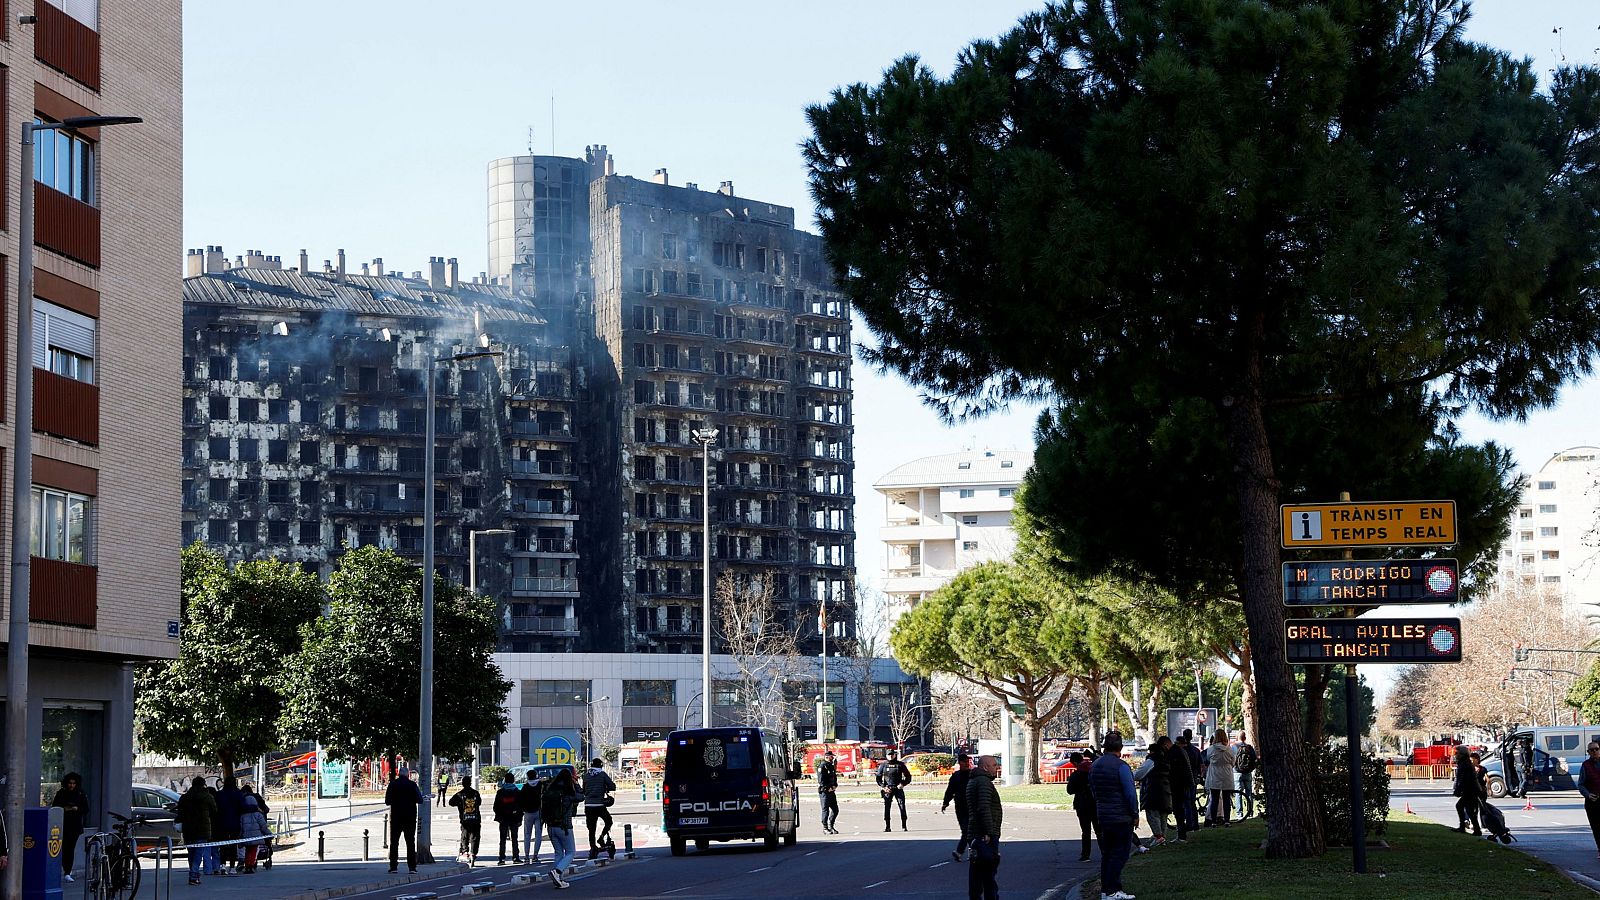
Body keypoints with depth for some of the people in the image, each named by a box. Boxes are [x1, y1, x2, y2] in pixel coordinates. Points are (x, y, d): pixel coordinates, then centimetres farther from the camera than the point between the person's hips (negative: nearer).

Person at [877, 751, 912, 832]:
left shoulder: (900, 764, 7)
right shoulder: (883, 765, 8)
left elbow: (908, 776, 10)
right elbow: (878, 778, 10)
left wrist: (903, 784, -6)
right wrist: (883, 787, -3)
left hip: (898, 788, 0)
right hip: (887, 789, 0)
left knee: (902, 806, -8)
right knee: (886, 807, -3)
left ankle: (904, 827, -3)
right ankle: (887, 827, 2)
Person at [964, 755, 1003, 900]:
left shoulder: (972, 781, 20)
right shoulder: (984, 781, -14)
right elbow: (984, 808, -23)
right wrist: (989, 832, -25)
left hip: (975, 833, 10)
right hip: (985, 834, -10)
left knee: (976, 870, 13)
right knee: (989, 871, -8)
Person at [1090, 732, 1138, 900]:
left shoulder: (1094, 766, 9)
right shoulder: (1121, 766, -15)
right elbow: (1130, 793, -16)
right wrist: (1135, 815, -6)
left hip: (1103, 817, 7)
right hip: (1122, 817, -7)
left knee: (1107, 854, 13)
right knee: (1120, 854, -4)